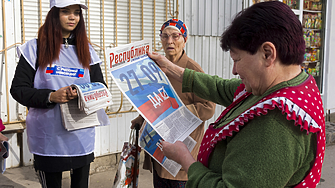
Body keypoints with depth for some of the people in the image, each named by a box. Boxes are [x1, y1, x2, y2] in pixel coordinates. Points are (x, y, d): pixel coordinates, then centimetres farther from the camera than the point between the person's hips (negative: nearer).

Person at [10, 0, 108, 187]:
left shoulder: (87, 50, 10)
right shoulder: (35, 48, 1)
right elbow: (18, 89, -3)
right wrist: (50, 96, -19)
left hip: (82, 135, 3)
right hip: (48, 135, -2)